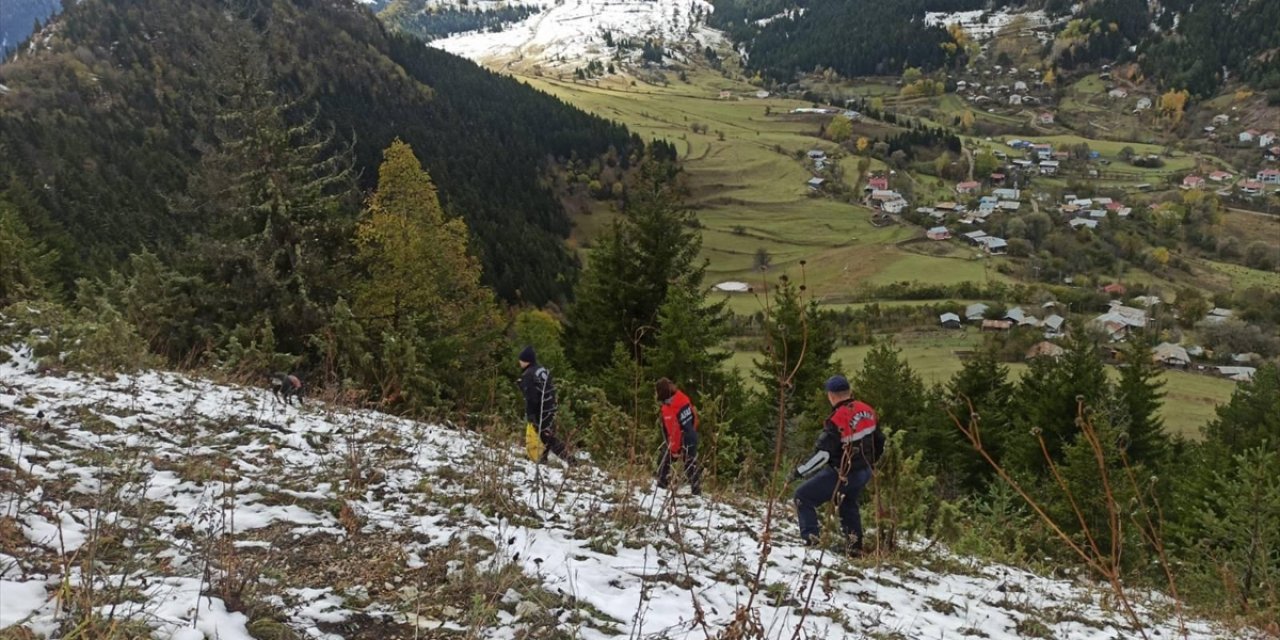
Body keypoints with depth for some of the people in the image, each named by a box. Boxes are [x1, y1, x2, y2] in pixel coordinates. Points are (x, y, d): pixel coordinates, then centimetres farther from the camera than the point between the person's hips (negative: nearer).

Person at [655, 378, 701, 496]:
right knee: (692, 465, 14)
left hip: (680, 441, -6)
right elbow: (694, 414, 5)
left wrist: (674, 450, -16)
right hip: (691, 437, 7)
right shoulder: (682, 397, -9)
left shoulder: (668, 409, -30)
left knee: (664, 462, 14)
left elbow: (673, 431, -26)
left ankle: (661, 486, 24)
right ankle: (697, 491, 15)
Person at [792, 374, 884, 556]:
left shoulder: (837, 420, -25)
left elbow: (822, 454, -27)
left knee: (803, 497, 3)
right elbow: (879, 441, 11)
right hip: (864, 473, 8)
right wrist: (869, 463, 27)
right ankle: (855, 546, 33)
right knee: (848, 504, 32)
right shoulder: (867, 411, -2)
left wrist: (799, 471, -18)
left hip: (843, 475, -8)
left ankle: (810, 539, -6)